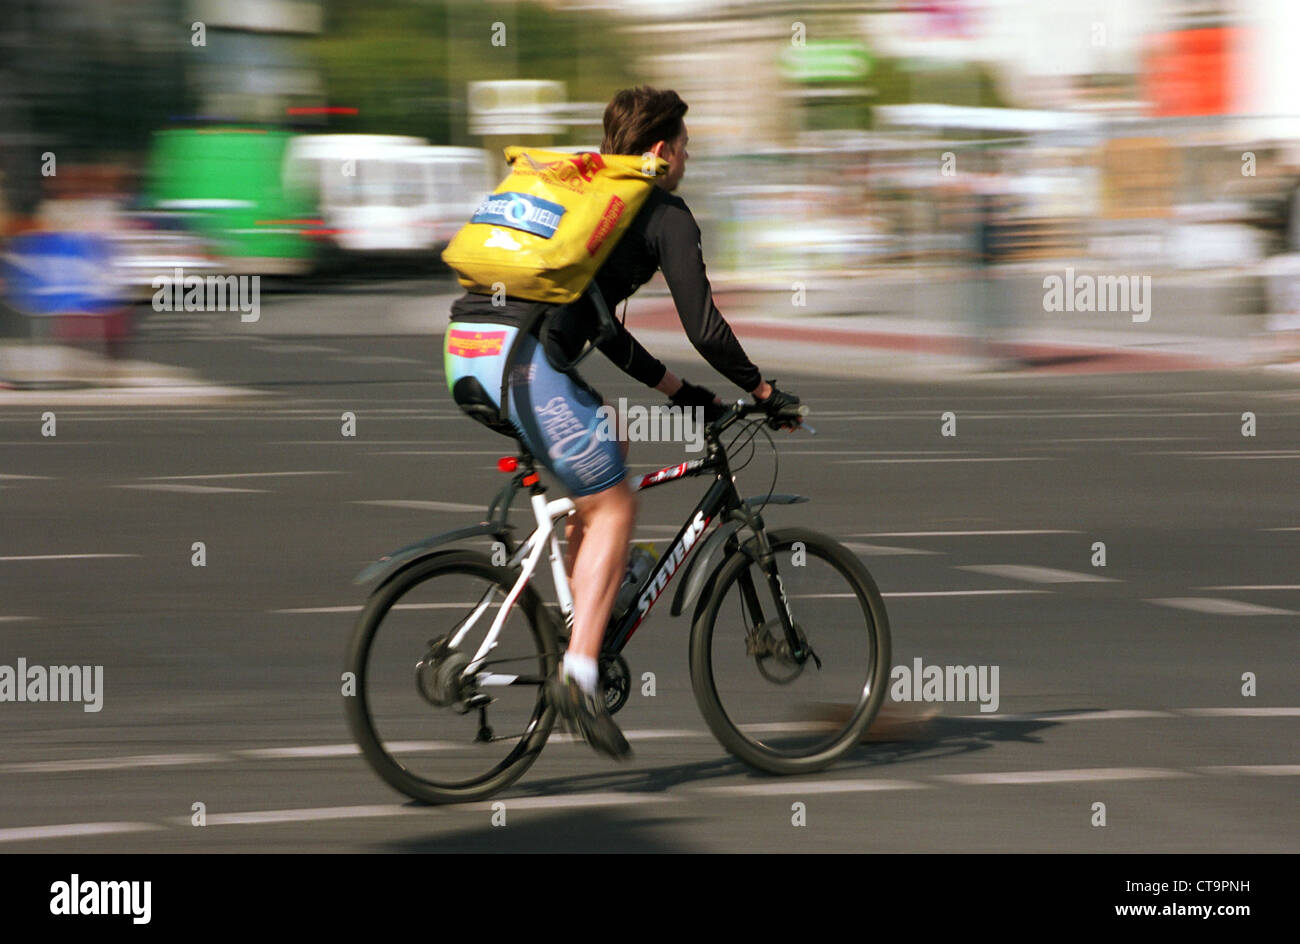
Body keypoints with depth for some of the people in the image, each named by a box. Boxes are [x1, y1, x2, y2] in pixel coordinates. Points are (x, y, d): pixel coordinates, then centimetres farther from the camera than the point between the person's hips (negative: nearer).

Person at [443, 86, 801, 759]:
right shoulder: (666, 214, 8)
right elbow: (704, 328, 5)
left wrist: (675, 388, 40)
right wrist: (762, 391, 20)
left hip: (464, 350, 8)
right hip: (522, 357, -8)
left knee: (610, 445, 27)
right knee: (612, 509, 2)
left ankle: (582, 614, 22)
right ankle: (578, 674, -9)